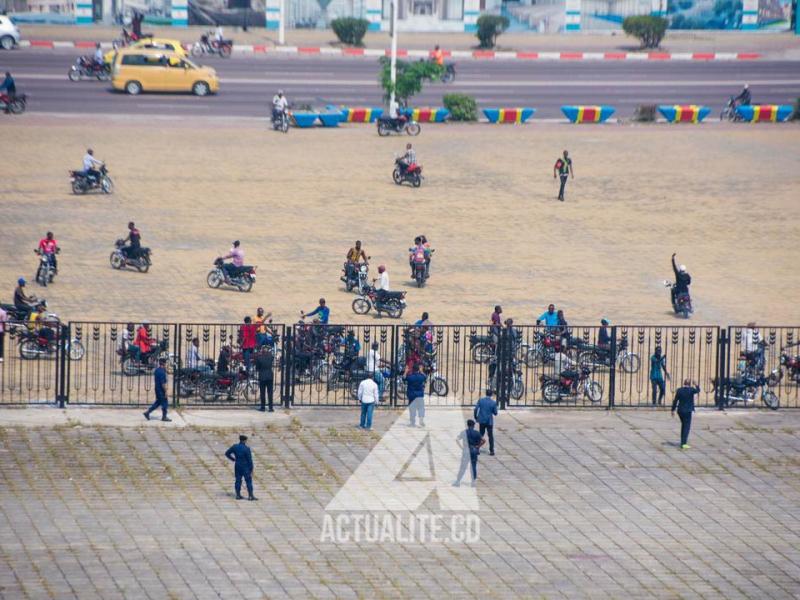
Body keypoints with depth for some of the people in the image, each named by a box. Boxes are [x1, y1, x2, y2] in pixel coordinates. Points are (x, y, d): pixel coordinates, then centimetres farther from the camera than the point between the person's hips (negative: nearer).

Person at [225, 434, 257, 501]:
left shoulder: (235, 447, -2)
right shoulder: (246, 449, -17)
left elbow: (227, 453, 7)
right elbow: (249, 460, -14)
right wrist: (251, 469, -6)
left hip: (237, 466, 5)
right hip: (245, 467, -5)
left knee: (238, 480, 12)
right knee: (248, 481, 1)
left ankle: (238, 495, 14)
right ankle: (250, 496, 0)